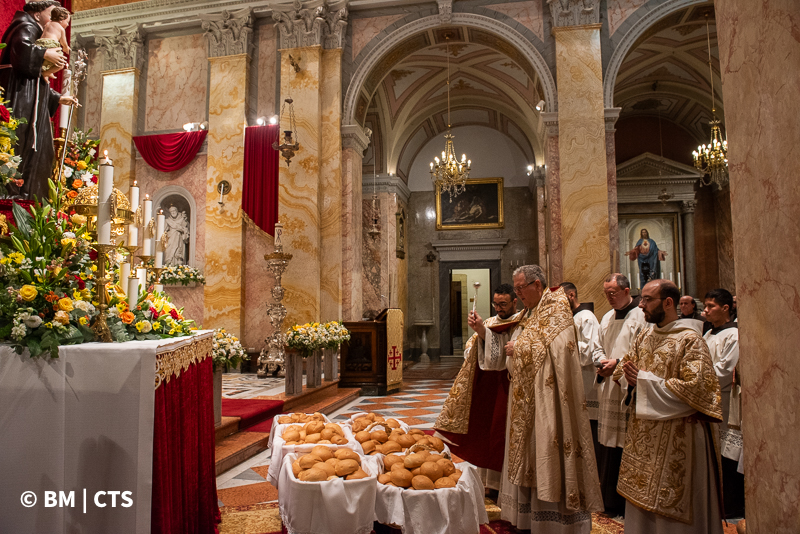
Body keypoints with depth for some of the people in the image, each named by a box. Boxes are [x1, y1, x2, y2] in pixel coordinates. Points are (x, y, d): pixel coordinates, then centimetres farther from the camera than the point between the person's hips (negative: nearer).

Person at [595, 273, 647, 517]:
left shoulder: (641, 316, -8)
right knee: (608, 449, 11)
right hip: (608, 390, 7)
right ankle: (611, 502, 24)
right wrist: (602, 365, 3)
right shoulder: (607, 318, 15)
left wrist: (618, 364, -18)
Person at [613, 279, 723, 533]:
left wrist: (644, 380, -18)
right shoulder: (644, 337, 9)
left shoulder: (690, 340, -13)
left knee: (671, 508, 5)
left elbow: (695, 388, -20)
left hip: (676, 434, -7)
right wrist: (630, 378, -8)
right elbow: (623, 371, 16)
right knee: (641, 500, 16)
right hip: (642, 434, 7)